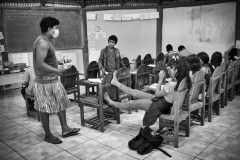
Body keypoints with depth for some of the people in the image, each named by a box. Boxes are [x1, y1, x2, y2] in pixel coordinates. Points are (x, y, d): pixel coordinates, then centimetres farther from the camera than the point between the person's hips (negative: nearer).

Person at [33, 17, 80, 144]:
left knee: (62, 103, 16)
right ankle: (48, 135, 21)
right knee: (45, 109, 5)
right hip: (45, 82, -10)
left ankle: (65, 129, 27)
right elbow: (40, 64, -27)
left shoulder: (46, 40, 12)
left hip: (53, 80, 10)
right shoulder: (42, 43, -20)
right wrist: (57, 70, -24)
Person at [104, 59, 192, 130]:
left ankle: (112, 103, 36)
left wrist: (161, 79, -17)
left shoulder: (172, 85, -35)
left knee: (132, 103, 12)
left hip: (159, 107, -8)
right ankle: (116, 83, 32)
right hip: (164, 101, 8)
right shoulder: (180, 81, -9)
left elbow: (157, 93, -20)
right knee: (136, 92, 17)